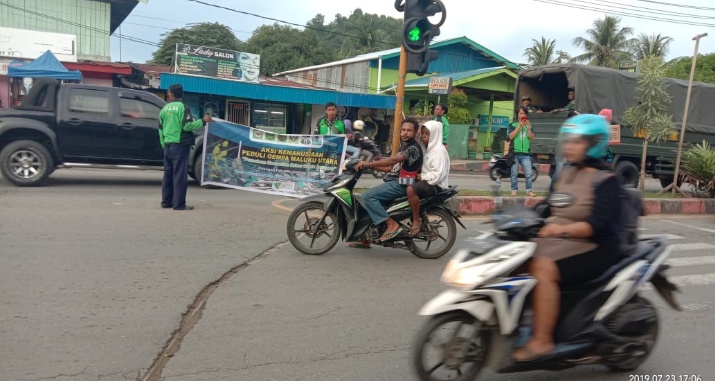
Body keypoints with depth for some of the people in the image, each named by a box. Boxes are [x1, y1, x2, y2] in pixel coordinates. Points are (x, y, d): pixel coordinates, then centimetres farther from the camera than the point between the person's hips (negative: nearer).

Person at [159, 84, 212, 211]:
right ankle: (179, 204, -7)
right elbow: (187, 126, -16)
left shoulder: (165, 109, 12)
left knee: (168, 173, 12)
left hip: (168, 145, 7)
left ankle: (166, 201, 16)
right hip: (180, 145, -6)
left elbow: (160, 129, 16)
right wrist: (203, 121, -8)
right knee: (179, 174, -6)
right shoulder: (182, 107, -8)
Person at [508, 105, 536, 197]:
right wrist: (519, 126, -13)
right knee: (514, 174, 3)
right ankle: (514, 190, 9)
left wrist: (528, 128, -12)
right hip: (515, 153, -2)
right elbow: (511, 136, -9)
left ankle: (529, 191, 0)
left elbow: (532, 138, 3)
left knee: (529, 174, -4)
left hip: (526, 154, 2)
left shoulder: (528, 125, 13)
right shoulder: (513, 125, 6)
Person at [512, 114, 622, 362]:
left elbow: (599, 223, -24)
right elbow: (548, 208, 17)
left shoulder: (606, 181, -12)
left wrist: (563, 229, -39)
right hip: (559, 239, 8)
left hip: (592, 248, -8)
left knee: (543, 268, -31)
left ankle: (542, 340, -22)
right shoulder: (566, 172, 11)